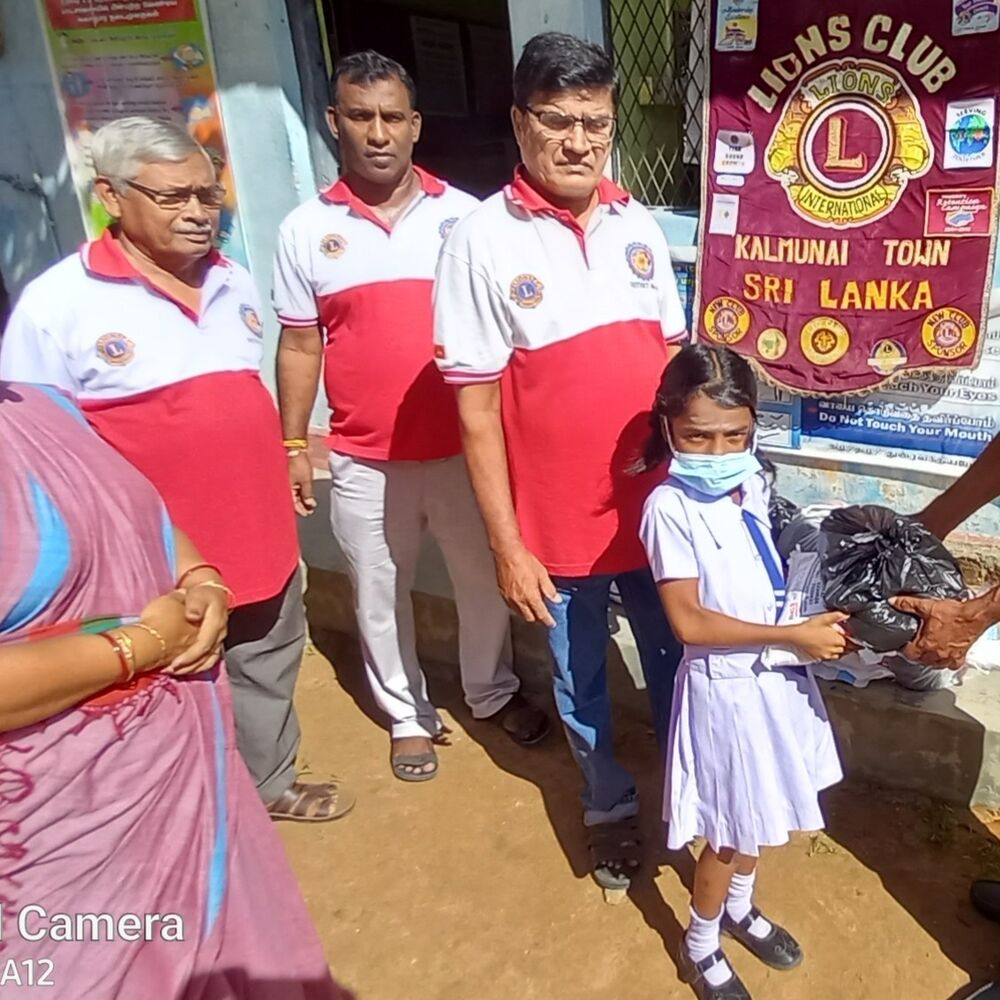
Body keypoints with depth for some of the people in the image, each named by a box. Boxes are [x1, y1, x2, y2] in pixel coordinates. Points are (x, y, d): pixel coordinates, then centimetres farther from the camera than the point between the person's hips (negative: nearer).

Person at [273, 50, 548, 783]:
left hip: (462, 448, 0)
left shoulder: (464, 216, -2)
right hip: (364, 461, 0)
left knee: (484, 580, 16)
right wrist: (293, 445, 3)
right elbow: (299, 347, 4)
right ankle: (409, 716, 38)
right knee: (380, 595, 14)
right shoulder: (306, 230, -1)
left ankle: (494, 693, 42)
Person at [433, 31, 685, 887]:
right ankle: (611, 805, 45)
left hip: (657, 506, 4)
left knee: (676, 662, 20)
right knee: (582, 681, 18)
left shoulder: (639, 226, 2)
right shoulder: (482, 241, -12)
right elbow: (477, 409, -11)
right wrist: (506, 542, -11)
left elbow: (673, 362, 10)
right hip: (558, 522, -3)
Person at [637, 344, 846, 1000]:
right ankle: (700, 946, 37)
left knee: (762, 812, 24)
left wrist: (818, 625, -2)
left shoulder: (756, 482, -3)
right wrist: (795, 635, -22)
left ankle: (740, 908, 51)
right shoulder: (671, 507, -23)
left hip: (776, 673, 7)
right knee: (732, 829, 11)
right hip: (726, 685, -6)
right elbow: (690, 622, -24)